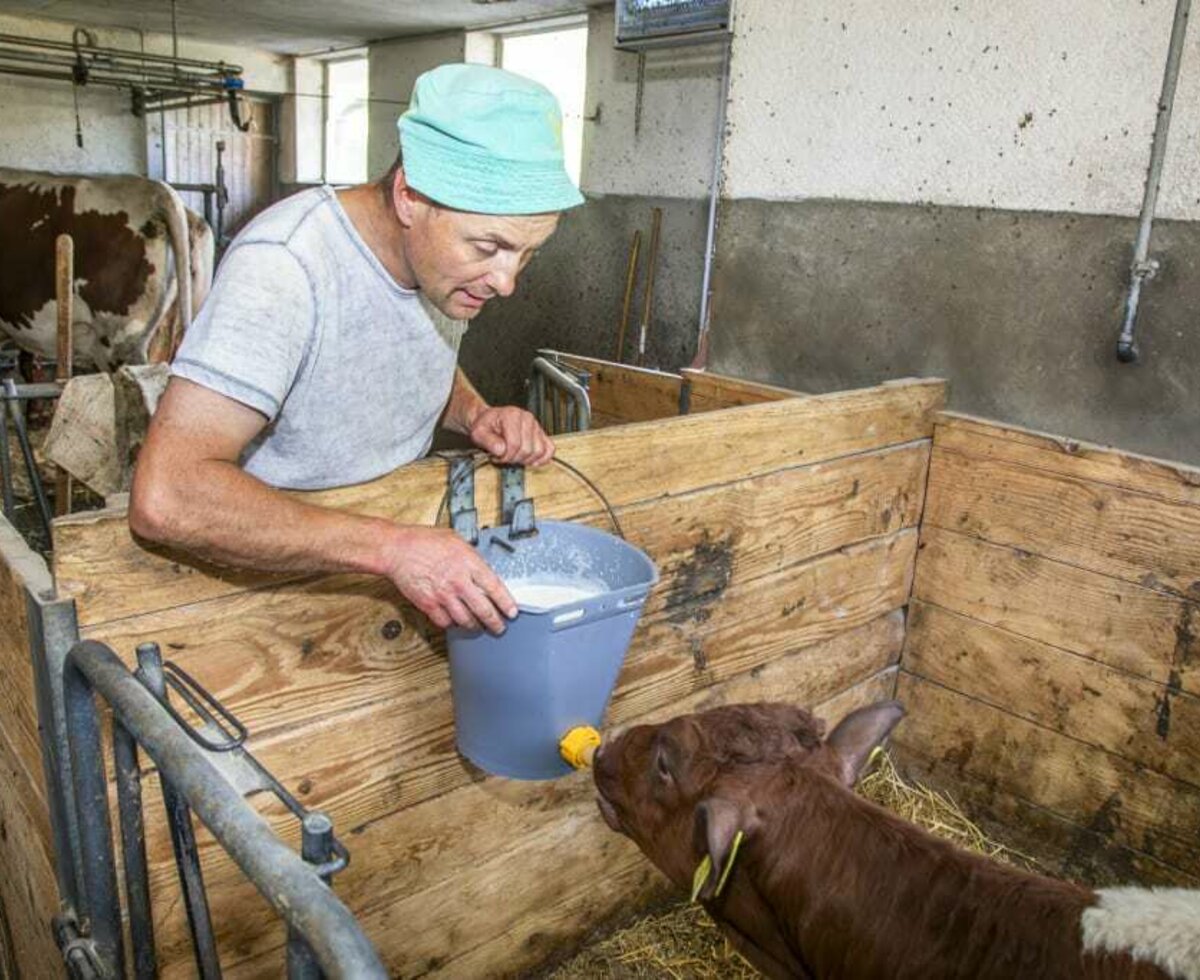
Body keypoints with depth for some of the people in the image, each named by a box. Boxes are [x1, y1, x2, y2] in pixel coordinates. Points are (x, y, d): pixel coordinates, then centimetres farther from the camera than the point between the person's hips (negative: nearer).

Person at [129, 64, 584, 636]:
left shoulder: (444, 250, -5)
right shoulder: (284, 265, -27)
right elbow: (165, 498, -35)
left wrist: (475, 415, -5)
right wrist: (391, 547, -38)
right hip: (268, 574, -5)